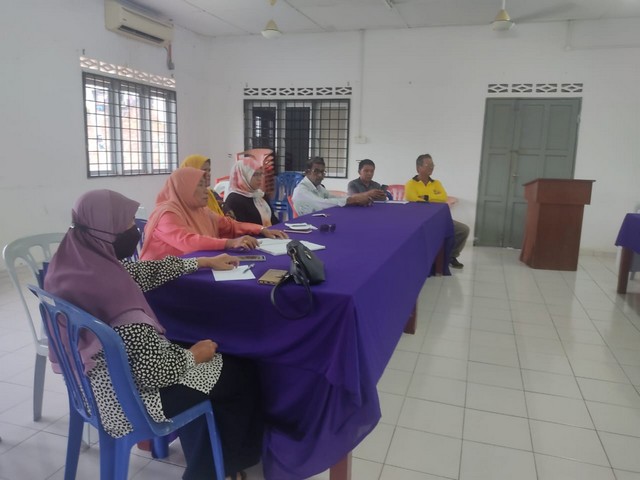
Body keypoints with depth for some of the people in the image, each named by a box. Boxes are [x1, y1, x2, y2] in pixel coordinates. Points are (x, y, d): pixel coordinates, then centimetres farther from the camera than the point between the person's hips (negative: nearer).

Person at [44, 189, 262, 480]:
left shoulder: (76, 262, -7)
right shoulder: (114, 292, -34)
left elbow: (141, 272, 6)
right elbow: (155, 371, -30)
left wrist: (205, 262, 14)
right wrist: (195, 354, -9)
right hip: (127, 396, -9)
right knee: (242, 373, 6)